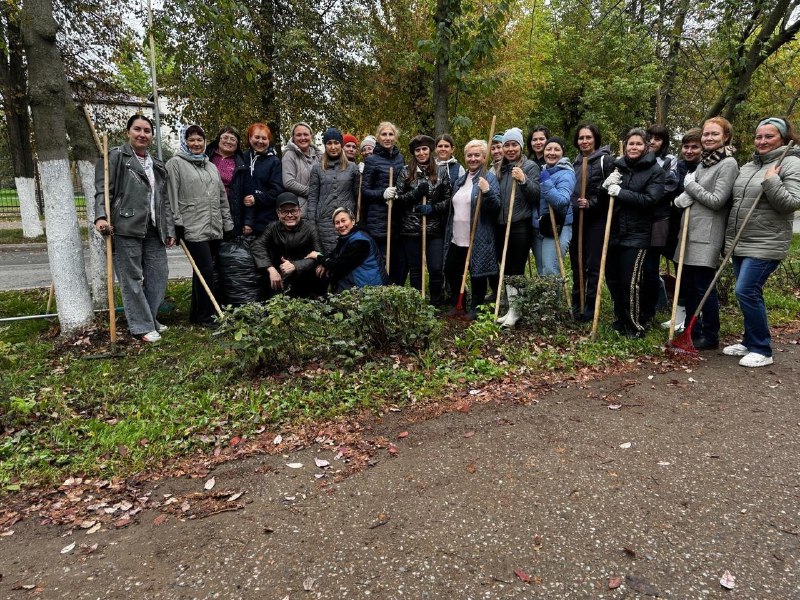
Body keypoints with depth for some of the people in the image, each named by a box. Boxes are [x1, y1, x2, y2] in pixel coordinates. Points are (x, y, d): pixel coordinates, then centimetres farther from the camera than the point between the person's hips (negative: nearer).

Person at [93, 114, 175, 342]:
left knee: (159, 275, 6)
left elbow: (164, 200, 20)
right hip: (126, 227, -6)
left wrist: (170, 230, 15)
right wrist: (101, 216, -20)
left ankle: (150, 320, 21)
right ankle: (142, 326, 4)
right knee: (132, 278, -3)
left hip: (153, 230, 6)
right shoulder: (115, 156, 4)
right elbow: (102, 190, -5)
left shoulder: (158, 165, 21)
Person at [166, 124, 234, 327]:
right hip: (193, 229, -6)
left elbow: (222, 197, 21)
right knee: (205, 270, -10)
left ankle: (196, 313, 19)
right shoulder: (176, 163, 2)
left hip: (214, 229, 6)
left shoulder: (211, 166, 21)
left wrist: (227, 223, 17)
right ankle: (206, 315, 0)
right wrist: (177, 223, -11)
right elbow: (172, 196, -5)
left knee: (203, 272, 9)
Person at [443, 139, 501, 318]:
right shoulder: (460, 181, 16)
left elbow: (496, 207, -14)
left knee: (477, 275, 3)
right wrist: (448, 234, 20)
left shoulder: (489, 178, -6)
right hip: (456, 239, 8)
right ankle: (458, 305, 33)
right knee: (451, 271, 15)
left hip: (478, 241, -8)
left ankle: (474, 309, 19)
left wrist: (487, 191, -32)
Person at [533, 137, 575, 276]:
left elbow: (562, 202, -23)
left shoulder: (566, 174, -9)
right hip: (538, 227, 7)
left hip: (557, 229, -7)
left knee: (550, 273, -13)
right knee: (540, 271, 12)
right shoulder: (542, 171, 14)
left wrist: (546, 182, -24)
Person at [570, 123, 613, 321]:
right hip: (576, 219, 6)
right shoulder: (576, 162, 15)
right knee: (576, 264, 11)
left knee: (593, 265, -2)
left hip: (596, 220, -6)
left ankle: (590, 309, 8)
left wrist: (591, 203, -21)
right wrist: (571, 207, 13)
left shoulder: (605, 160, -5)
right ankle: (576, 305, 23)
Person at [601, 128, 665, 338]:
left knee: (630, 282, -8)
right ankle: (621, 319, 28)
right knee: (612, 278, 10)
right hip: (614, 232, 5)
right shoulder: (619, 166, 11)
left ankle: (635, 327, 7)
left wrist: (621, 192, -18)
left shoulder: (655, 170, -3)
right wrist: (607, 185, -5)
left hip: (636, 235, -5)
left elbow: (651, 200, -15)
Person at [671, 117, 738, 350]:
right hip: (690, 231, 8)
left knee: (703, 287, -3)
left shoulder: (728, 164, -9)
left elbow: (716, 201, -15)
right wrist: (684, 197, -5)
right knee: (687, 284, 12)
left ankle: (710, 337, 9)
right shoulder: (704, 161, 16)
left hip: (707, 234, -8)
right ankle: (693, 331, 24)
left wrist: (690, 185, -7)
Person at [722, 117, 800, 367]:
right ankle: (750, 342, 24)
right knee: (749, 294, 12)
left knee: (746, 292, -13)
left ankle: (762, 350, -1)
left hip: (766, 244, -7)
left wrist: (771, 182, -23)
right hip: (740, 243, 7)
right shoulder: (748, 166, 13)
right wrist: (729, 238, 15)